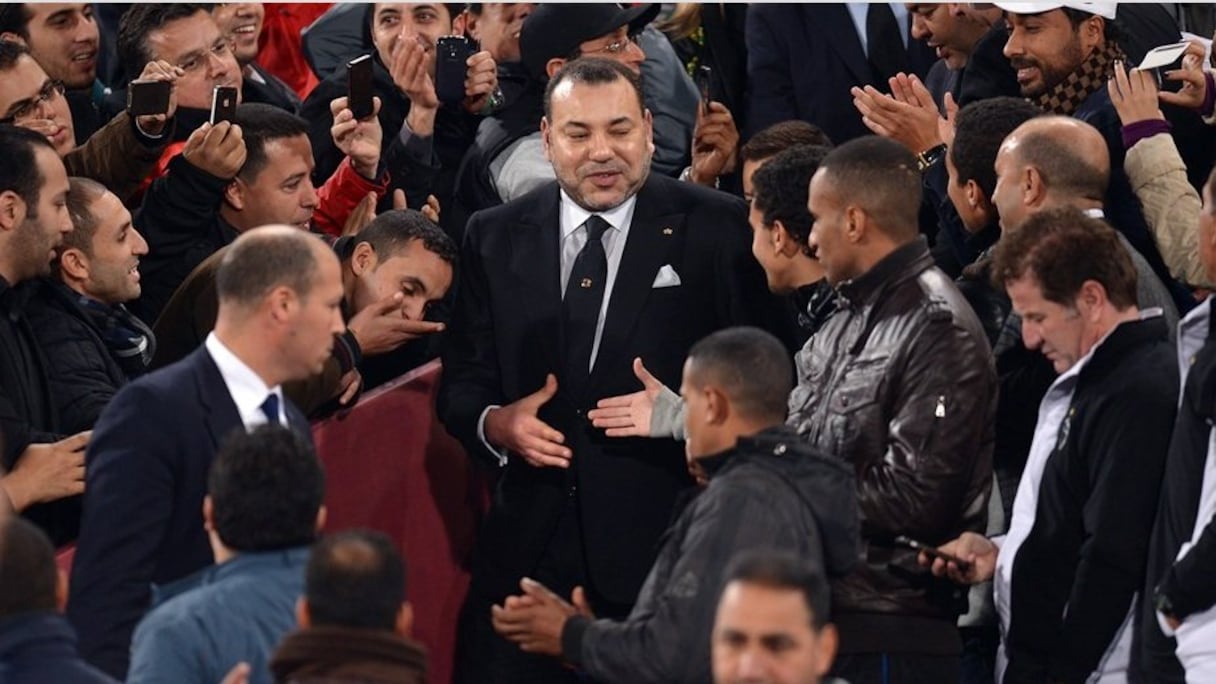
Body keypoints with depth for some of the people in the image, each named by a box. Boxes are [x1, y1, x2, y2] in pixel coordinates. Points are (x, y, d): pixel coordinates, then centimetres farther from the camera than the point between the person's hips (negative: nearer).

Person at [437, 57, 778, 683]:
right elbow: (462, 381, 12)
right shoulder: (494, 238, 10)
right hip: (528, 553, 3)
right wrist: (494, 423, -9)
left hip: (665, 540, -3)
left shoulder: (718, 231, 0)